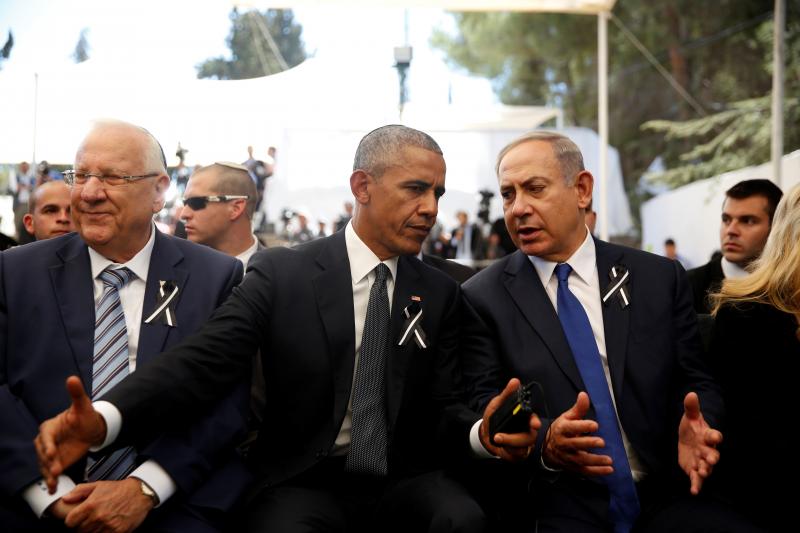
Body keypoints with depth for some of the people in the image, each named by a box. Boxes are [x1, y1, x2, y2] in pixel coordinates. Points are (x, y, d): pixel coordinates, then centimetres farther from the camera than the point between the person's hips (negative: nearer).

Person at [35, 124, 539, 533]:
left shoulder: (441, 293, 7)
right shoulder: (282, 273, -3)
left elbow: (445, 408, 2)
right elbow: (204, 360, -14)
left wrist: (482, 433, -23)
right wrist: (104, 418, -32)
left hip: (405, 484, 3)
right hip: (303, 483, -2)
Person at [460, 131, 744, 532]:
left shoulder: (660, 278, 9)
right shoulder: (482, 298, 3)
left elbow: (696, 383, 11)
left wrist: (697, 431, -11)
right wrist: (544, 441, -22)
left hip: (665, 498, 2)